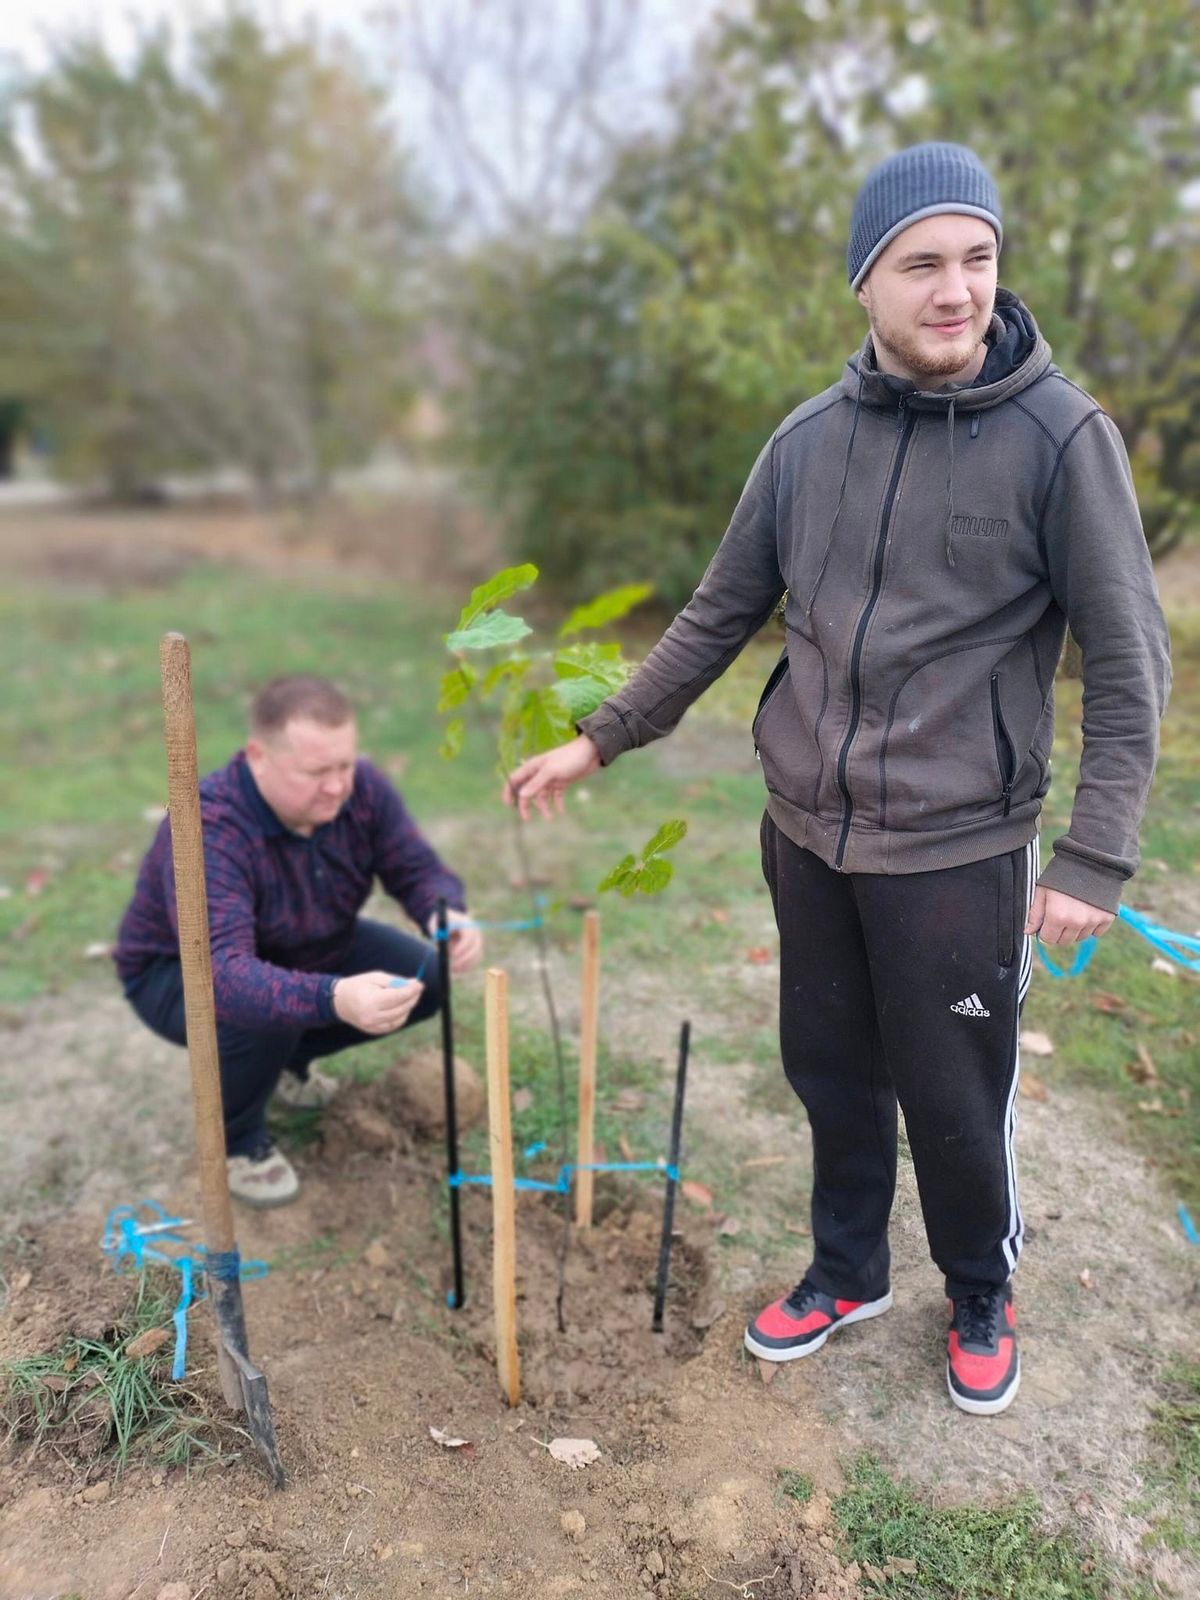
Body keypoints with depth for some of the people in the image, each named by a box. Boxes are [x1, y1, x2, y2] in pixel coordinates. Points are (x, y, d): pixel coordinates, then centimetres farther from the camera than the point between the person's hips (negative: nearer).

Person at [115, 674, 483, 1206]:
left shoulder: (361, 789, -21)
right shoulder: (206, 831, -39)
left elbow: (419, 870, -15)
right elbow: (223, 973, -49)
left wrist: (448, 915, -40)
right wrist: (334, 999, -67)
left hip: (305, 950, 6)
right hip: (182, 971, -6)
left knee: (423, 979, -8)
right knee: (257, 1014, -36)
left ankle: (289, 1057, 16)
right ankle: (235, 1138, -2)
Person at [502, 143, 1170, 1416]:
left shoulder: (1060, 436, -10)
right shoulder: (810, 437, 2)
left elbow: (1127, 665, -8)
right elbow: (720, 615, 10)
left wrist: (1095, 858, -14)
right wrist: (600, 739, 10)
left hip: (957, 849, -4)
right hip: (806, 832, 4)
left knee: (955, 1098, 11)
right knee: (830, 1071, 17)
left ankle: (981, 1298, 40)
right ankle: (846, 1272, 43)